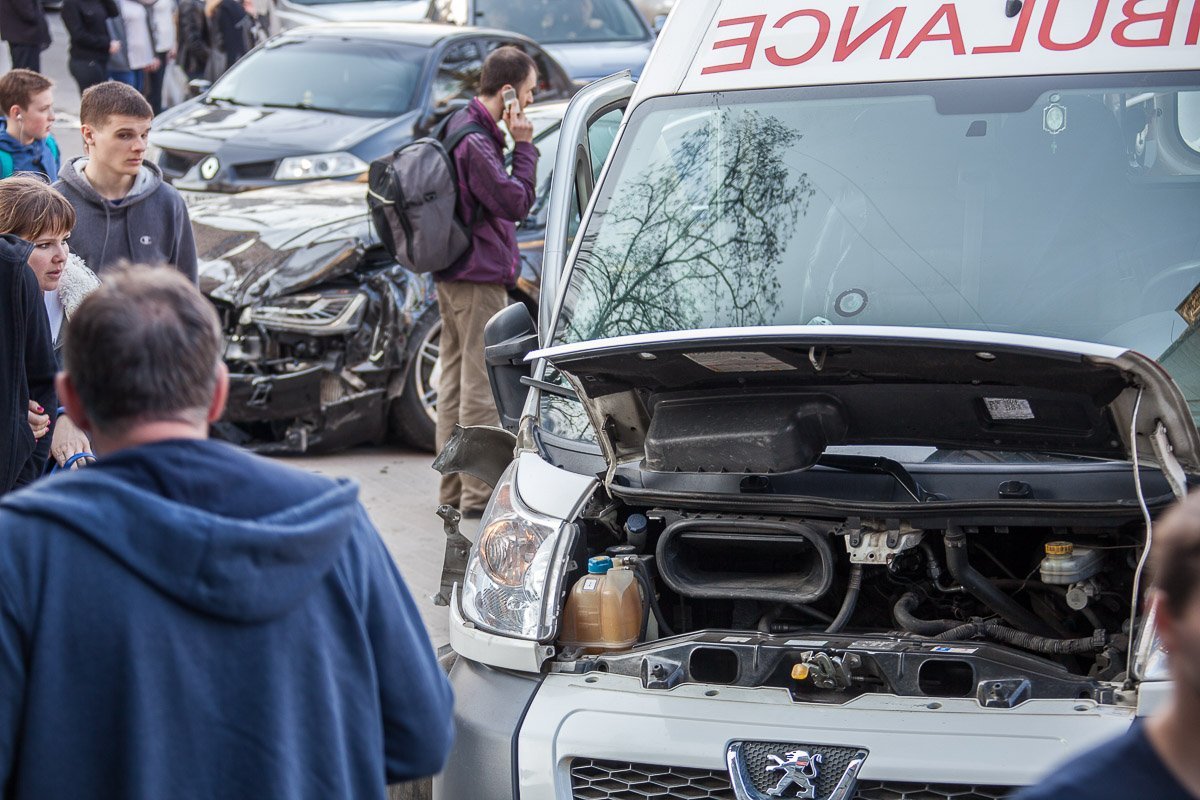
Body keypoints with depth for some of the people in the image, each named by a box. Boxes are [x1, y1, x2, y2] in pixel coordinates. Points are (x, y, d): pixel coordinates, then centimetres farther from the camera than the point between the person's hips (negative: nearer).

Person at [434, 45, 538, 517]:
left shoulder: (459, 125, 11)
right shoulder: (475, 141, -22)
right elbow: (516, 202, -19)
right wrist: (524, 146, -16)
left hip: (453, 276, 11)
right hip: (479, 278, -11)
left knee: (456, 381, 15)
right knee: (483, 385, -6)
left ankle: (453, 488, 23)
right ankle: (478, 494, -4)